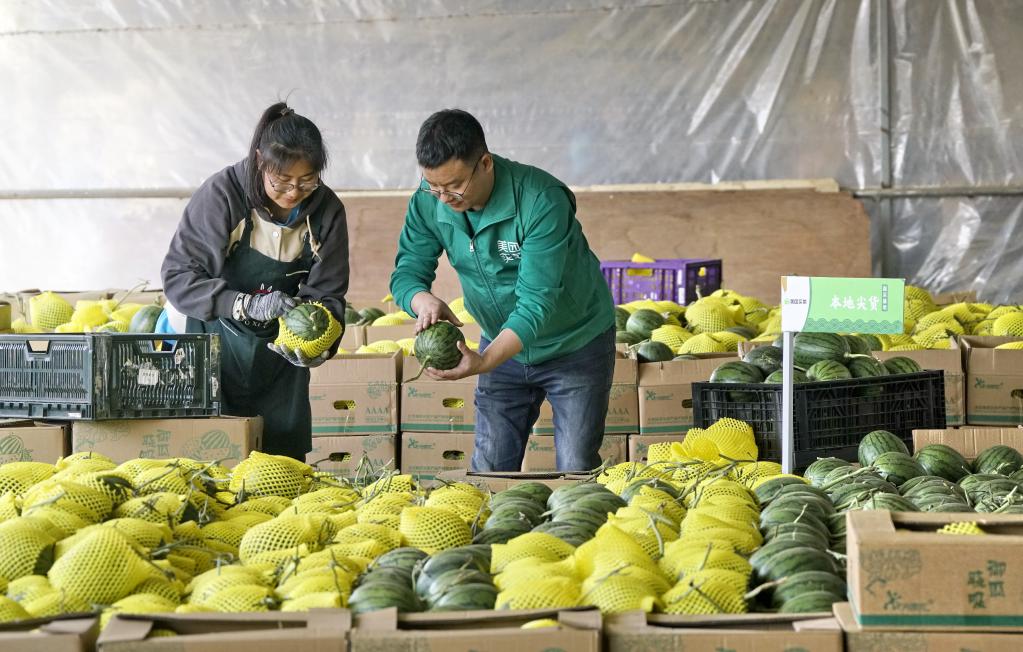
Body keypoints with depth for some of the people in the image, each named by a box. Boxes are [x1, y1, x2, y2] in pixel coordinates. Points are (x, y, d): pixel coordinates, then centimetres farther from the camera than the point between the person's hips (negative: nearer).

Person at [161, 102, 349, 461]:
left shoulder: (326, 209, -8)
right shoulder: (223, 194, -18)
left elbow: (327, 295, -4)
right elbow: (178, 276, -17)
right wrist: (248, 304, -28)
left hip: (281, 353, 3)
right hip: (218, 350, -3)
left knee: (285, 460, 7)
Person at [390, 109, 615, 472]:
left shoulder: (541, 201, -31)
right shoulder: (428, 204, -14)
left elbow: (537, 301, -33)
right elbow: (406, 272, -10)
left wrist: (483, 362, -45)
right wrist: (423, 301, -35)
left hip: (575, 345, -5)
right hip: (502, 342, 5)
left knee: (576, 474, -1)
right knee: (489, 471, 7)